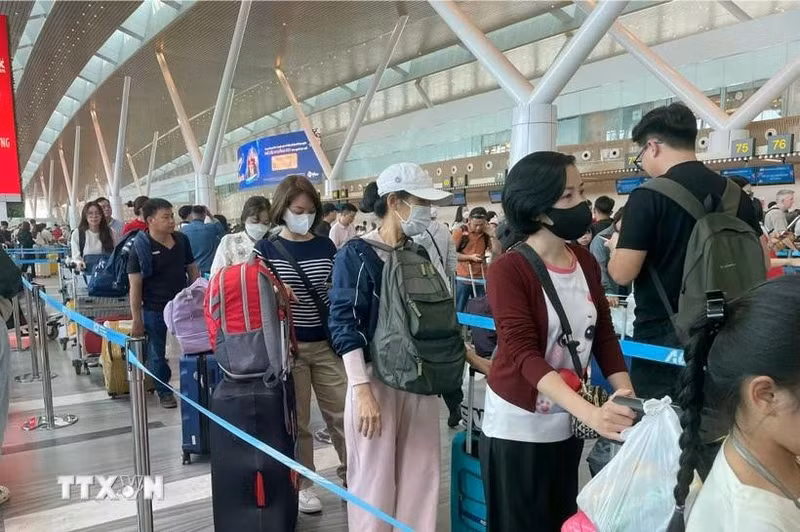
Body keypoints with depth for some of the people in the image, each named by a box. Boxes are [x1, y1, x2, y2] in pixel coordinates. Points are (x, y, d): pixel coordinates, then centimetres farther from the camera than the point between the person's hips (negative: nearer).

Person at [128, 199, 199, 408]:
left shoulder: (181, 240, 1)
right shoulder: (140, 248, -12)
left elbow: (192, 270, 12)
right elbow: (135, 285, -11)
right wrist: (137, 320, -13)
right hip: (154, 310, -4)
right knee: (157, 353, 10)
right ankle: (164, 391, 27)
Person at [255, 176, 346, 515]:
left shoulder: (326, 247, 4)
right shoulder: (266, 249, -3)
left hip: (328, 344, 2)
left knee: (342, 414, 7)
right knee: (296, 420, 8)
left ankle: (351, 475, 26)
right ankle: (303, 484, 25)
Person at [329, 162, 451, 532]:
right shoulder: (357, 254, -8)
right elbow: (344, 324, -13)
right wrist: (362, 390, -19)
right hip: (376, 378, -5)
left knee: (420, 478, 12)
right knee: (375, 481, 4)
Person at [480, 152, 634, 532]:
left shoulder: (586, 262, 1)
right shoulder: (508, 270, -18)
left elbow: (604, 336, 5)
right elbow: (523, 353, -27)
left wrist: (627, 398, -10)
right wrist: (591, 412, -39)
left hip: (567, 425, 6)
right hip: (516, 428, -6)